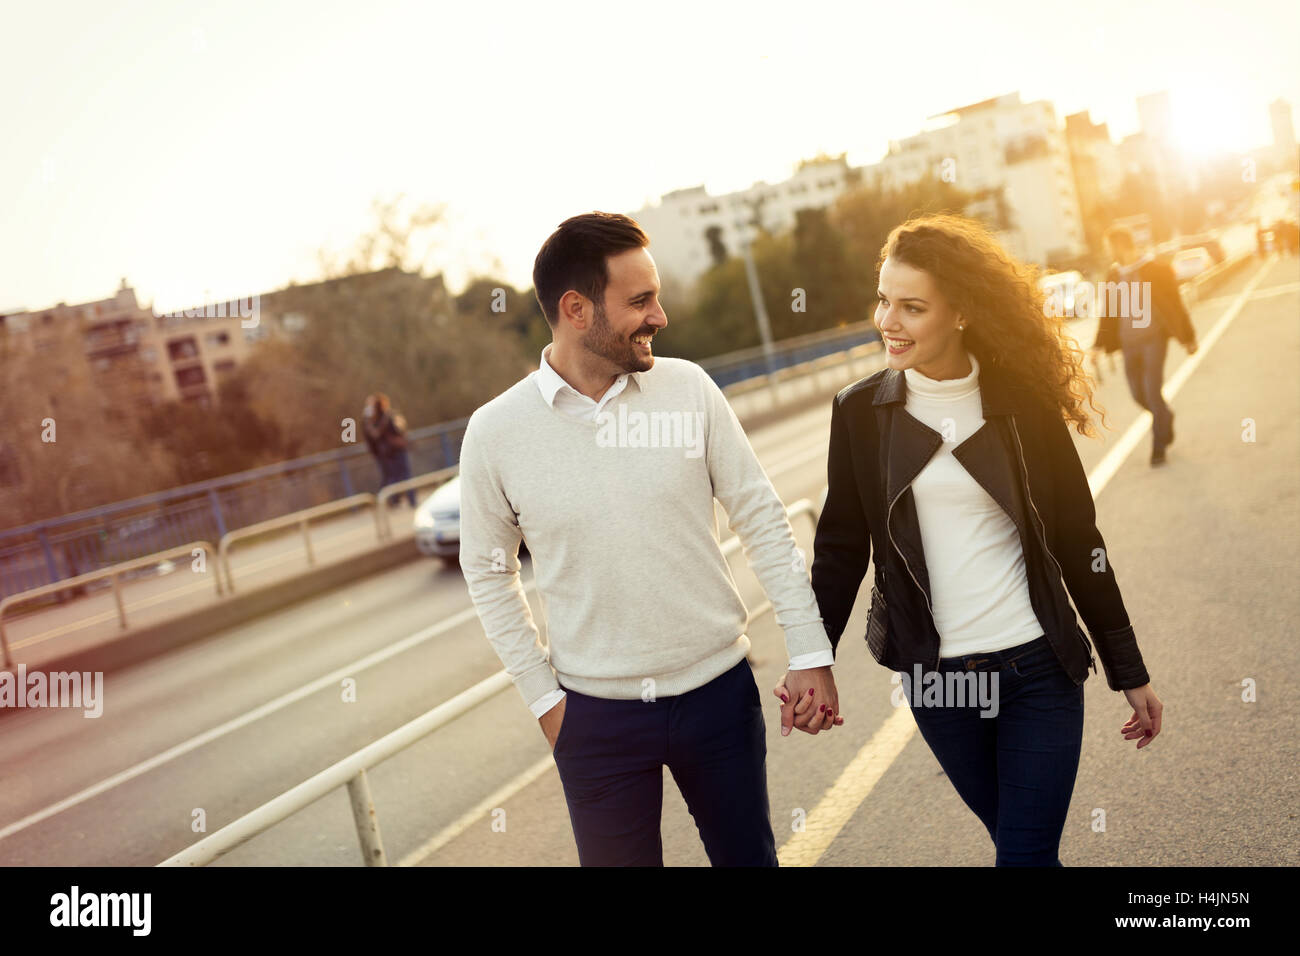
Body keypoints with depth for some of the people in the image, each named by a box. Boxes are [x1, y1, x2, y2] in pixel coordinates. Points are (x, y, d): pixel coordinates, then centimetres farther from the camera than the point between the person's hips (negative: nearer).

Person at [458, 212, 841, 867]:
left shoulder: (689, 388, -5)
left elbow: (762, 518, 0)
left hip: (719, 689, 2)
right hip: (596, 714, -1)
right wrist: (544, 697, 1)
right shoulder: (496, 431, -8)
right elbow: (487, 571, 4)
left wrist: (810, 652, -3)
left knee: (749, 858, 15)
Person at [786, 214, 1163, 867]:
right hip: (932, 679, 2)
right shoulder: (861, 411, -3)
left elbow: (1078, 539, 1)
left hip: (1039, 667, -1)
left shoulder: (1024, 403, -5)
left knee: (1027, 854, -2)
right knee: (1017, 840, 16)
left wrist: (1128, 671, 5)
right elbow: (841, 545, 4)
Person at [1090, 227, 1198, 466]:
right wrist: (1100, 345, 6)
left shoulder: (1156, 268, -6)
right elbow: (1107, 312, 12)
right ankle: (1165, 419, 38)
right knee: (1138, 393, 8)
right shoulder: (1114, 275, 7)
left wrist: (1188, 338, 1)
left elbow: (1174, 303, -1)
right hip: (1129, 343, 5)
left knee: (1152, 392, -9)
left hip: (1154, 338, -5)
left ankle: (1159, 444, 4)